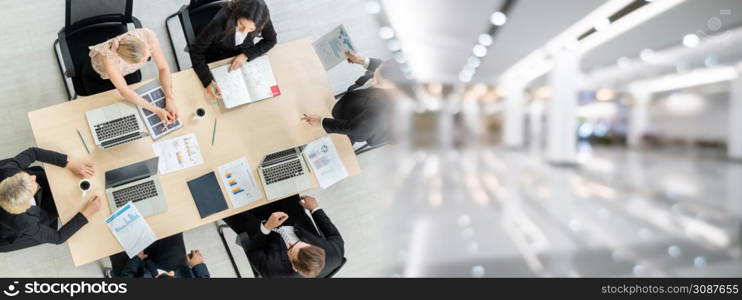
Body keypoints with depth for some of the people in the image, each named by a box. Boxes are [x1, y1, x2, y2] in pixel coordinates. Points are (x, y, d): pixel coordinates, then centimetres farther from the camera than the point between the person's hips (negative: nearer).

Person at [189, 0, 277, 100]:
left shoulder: (262, 19, -31)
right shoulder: (221, 20, -38)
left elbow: (270, 40, -12)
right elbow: (195, 50, -30)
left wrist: (246, 55, -27)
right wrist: (208, 82, -43)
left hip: (243, 55, 3)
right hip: (216, 59, -3)